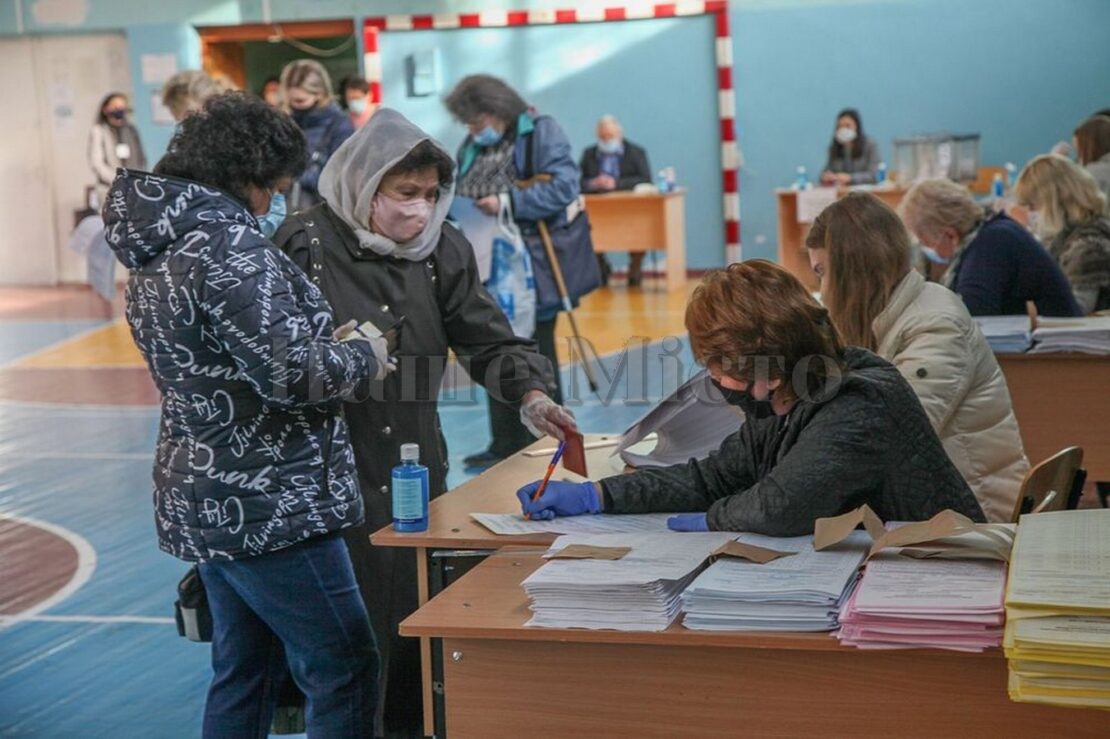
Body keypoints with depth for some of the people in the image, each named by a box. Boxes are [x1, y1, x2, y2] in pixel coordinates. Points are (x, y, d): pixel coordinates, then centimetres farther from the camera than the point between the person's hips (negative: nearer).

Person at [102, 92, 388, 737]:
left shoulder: (158, 249, 11)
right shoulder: (225, 244, -19)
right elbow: (291, 372, -24)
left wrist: (321, 341, 13)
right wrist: (366, 358, -5)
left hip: (208, 497, 10)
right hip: (269, 506, -10)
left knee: (243, 674, 18)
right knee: (346, 671, -2)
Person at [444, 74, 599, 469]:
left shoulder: (541, 132, -9)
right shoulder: (472, 146, 11)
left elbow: (563, 187, -20)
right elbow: (460, 194, 17)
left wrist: (508, 202, -26)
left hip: (534, 265, -7)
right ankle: (506, 444, 22)